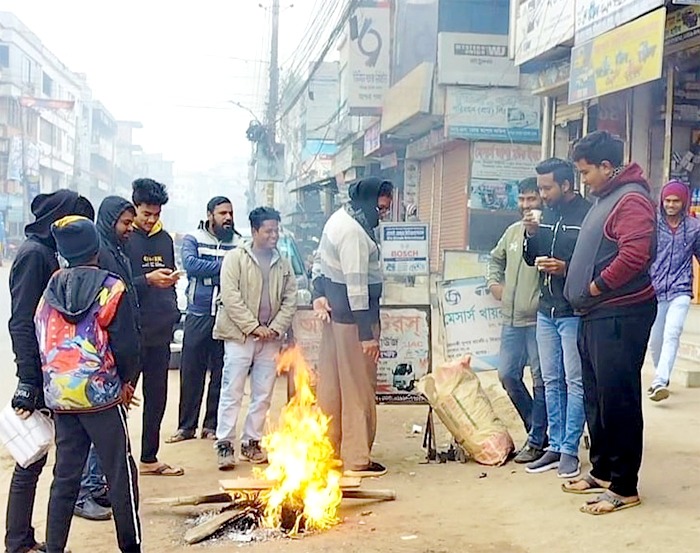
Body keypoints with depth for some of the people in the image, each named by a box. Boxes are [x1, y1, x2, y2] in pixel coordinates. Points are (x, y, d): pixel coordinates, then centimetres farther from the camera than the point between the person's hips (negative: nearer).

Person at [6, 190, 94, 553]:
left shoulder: (49, 252, 13)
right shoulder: (33, 254, -13)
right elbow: (21, 323, -18)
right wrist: (28, 382, -21)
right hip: (39, 375, -9)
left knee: (37, 456, 13)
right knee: (32, 459, -1)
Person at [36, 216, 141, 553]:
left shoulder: (51, 289, 5)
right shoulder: (109, 288, -9)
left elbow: (43, 340, 9)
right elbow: (126, 344, -9)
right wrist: (128, 380, 7)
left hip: (59, 396, 5)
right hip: (101, 395, -5)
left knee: (65, 475, 13)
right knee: (121, 474, 5)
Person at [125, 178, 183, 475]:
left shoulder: (165, 239, 13)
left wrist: (173, 311, 9)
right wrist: (147, 280, -23)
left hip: (160, 331, 7)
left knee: (157, 398, 14)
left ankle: (149, 458, 26)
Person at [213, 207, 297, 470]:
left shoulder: (283, 263, 11)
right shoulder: (236, 257, -3)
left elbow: (290, 299, 10)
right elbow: (230, 297, -11)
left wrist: (276, 327, -4)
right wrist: (253, 326, -13)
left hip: (270, 338, 5)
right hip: (239, 335, -5)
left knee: (263, 394, 8)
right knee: (232, 391, -4)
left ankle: (251, 442, 19)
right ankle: (224, 444, 4)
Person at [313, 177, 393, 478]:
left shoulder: (340, 218, 11)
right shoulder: (354, 232, -22)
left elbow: (321, 259, 19)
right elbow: (356, 285, -24)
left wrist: (319, 293, 10)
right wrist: (367, 334, -22)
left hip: (334, 312, 10)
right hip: (352, 317, -10)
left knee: (331, 383, 15)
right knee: (359, 389, -1)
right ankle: (357, 460, 6)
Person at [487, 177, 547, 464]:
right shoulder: (513, 231, 14)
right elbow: (496, 259, 30)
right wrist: (494, 283, 17)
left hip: (538, 319, -8)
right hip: (512, 318, 8)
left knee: (541, 379, 1)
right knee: (507, 375, 11)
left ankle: (536, 441, 11)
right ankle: (537, 427, 27)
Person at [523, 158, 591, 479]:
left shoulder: (587, 215, -13)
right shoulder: (547, 214, 10)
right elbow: (531, 259, 16)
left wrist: (566, 268, -25)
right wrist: (531, 235, -1)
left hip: (574, 313, -8)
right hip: (546, 311, 8)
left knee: (575, 382, 0)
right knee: (552, 382, 11)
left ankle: (570, 450, 7)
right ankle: (555, 447, 19)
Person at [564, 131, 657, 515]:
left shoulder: (631, 199, -14)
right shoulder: (605, 199, 18)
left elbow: (634, 254, -26)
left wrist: (598, 285, -15)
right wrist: (583, 290, 14)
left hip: (621, 315, -10)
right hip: (597, 314, 10)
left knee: (618, 400, -5)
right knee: (596, 396, 16)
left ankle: (624, 487, 4)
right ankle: (602, 471, 28)